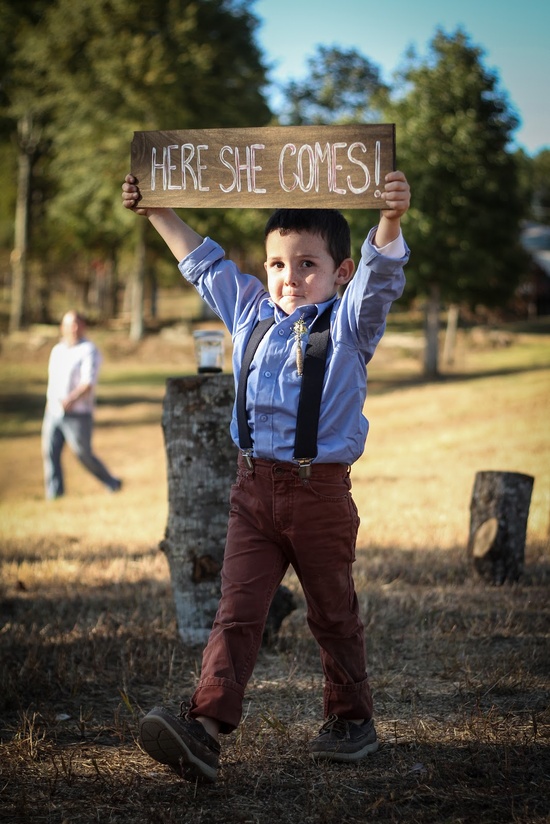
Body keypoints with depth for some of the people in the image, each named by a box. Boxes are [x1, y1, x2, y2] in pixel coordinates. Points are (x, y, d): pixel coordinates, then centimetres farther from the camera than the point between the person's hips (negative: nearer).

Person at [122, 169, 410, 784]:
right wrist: (154, 210, 28)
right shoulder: (251, 313, 12)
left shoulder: (350, 322, -1)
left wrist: (391, 220, -38)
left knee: (333, 616, 10)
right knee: (237, 612, -6)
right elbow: (201, 261, 25)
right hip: (253, 489, 3)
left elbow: (381, 273, -19)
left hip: (321, 491, -3)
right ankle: (205, 727, -17)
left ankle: (352, 720, 26)